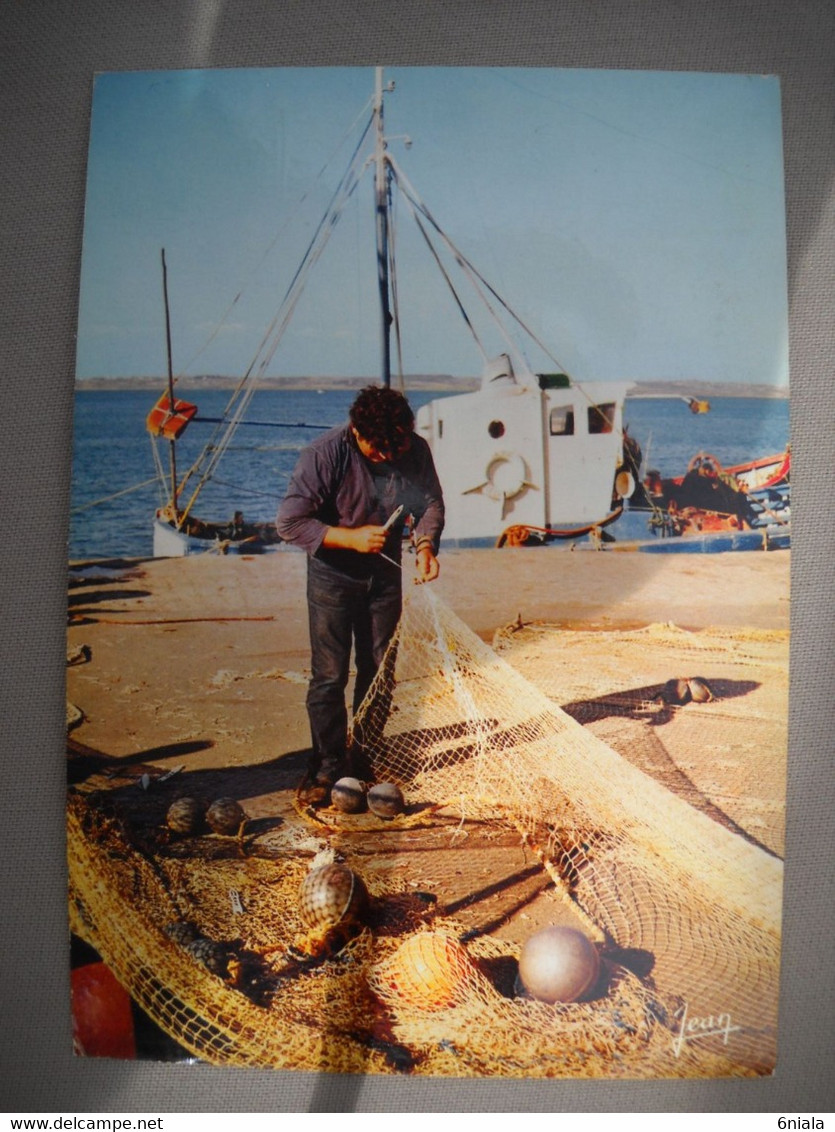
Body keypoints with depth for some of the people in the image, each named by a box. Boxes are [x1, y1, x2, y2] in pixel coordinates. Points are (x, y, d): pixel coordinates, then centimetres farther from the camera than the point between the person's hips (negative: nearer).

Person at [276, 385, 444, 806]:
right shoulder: (325, 455, -23)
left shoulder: (415, 450, -10)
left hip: (385, 573, 4)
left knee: (379, 670, 11)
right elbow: (289, 522, -21)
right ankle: (327, 766, 11)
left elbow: (430, 501, 2)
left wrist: (425, 542, -17)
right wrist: (351, 538, -27)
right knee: (329, 675, -4)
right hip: (333, 575, -4)